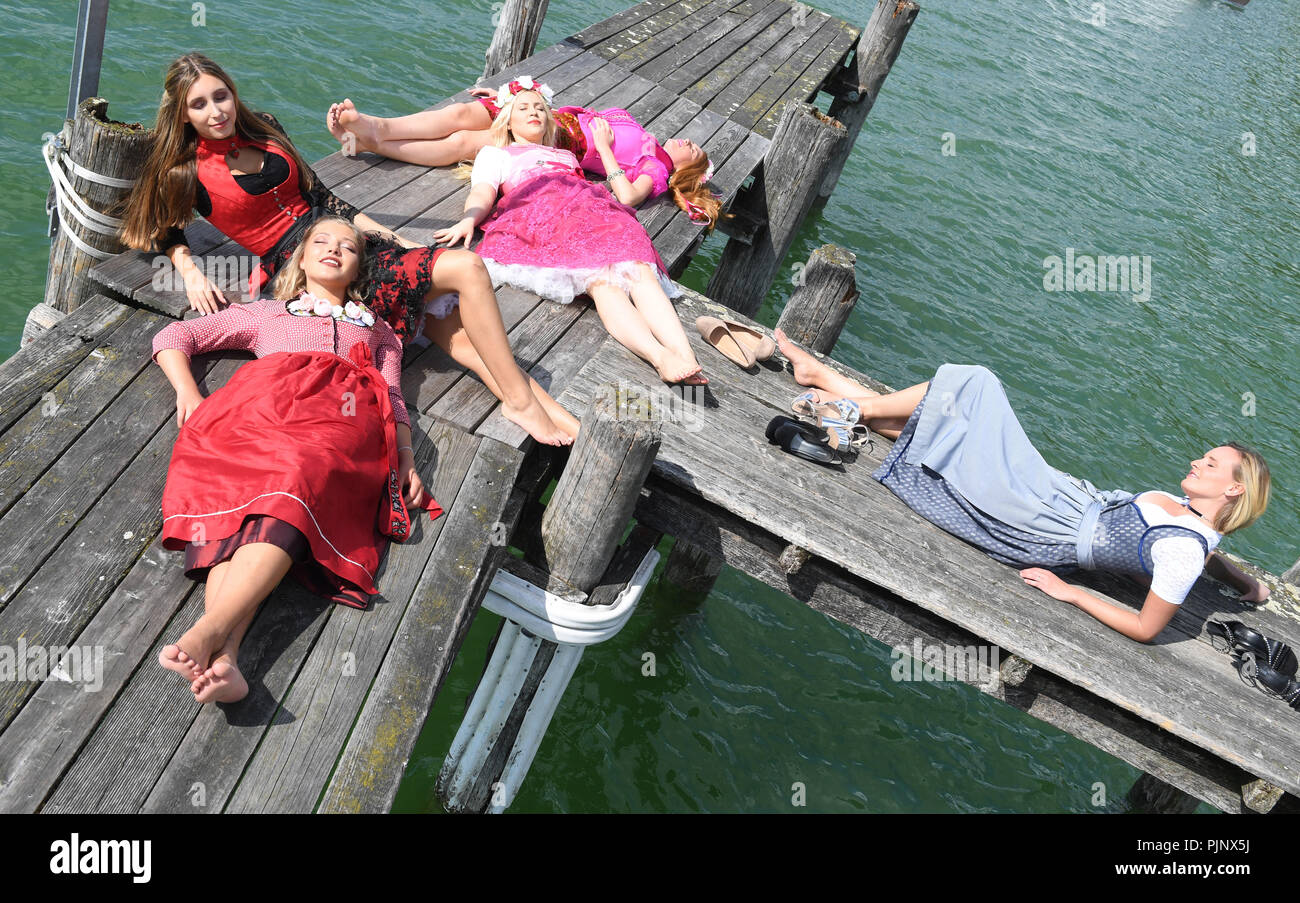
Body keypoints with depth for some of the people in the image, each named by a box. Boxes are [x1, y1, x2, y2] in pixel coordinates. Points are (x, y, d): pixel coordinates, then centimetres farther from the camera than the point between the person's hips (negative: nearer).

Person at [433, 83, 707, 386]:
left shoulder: (566, 155, 45)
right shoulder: (495, 153, 34)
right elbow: (482, 194, 11)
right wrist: (468, 220, -8)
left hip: (594, 208, 4)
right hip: (540, 211, -4)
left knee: (640, 270, -30)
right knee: (602, 279, -35)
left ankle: (685, 356, -50)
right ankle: (660, 358, -56)